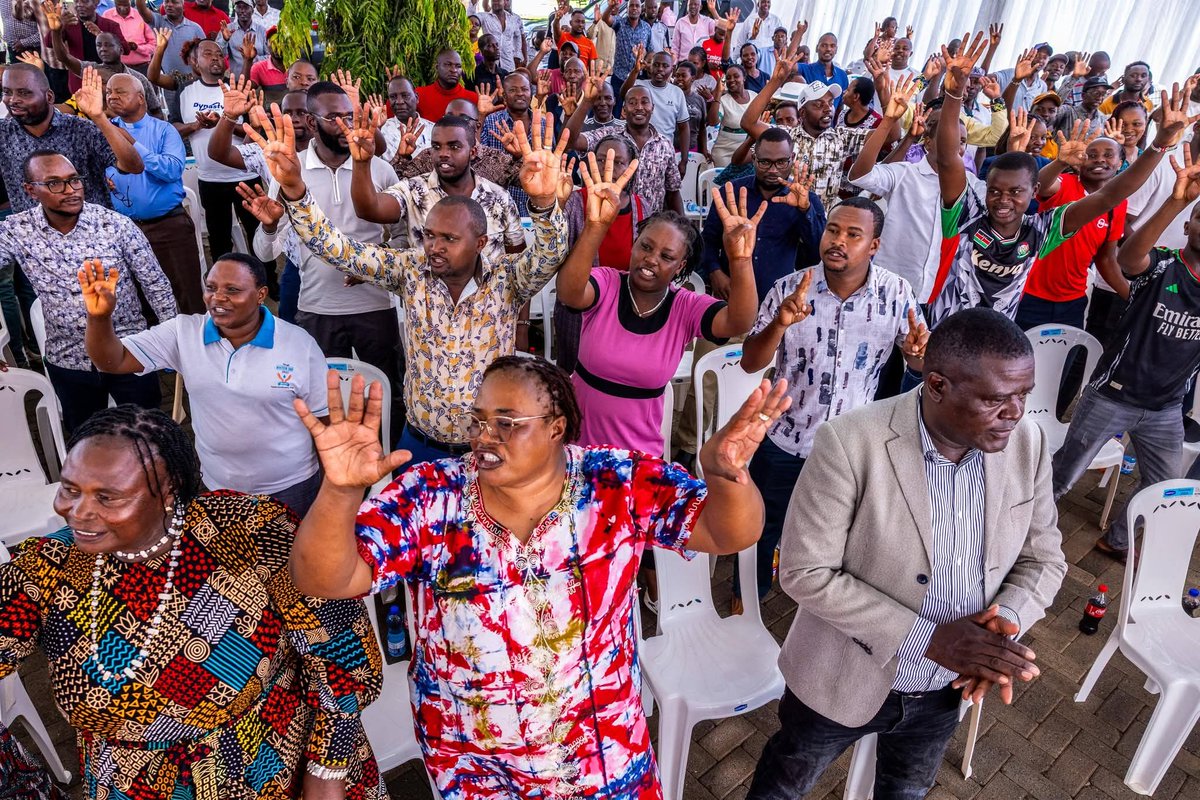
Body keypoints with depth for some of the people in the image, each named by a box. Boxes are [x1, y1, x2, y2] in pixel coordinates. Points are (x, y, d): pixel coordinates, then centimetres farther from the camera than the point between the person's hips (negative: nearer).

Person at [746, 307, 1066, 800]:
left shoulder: (1027, 443, -13)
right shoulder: (850, 444, -30)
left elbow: (1043, 559, -1)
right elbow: (804, 572, -25)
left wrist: (1003, 624, -21)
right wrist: (926, 639, -29)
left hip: (946, 688, 4)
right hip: (843, 680, -4)